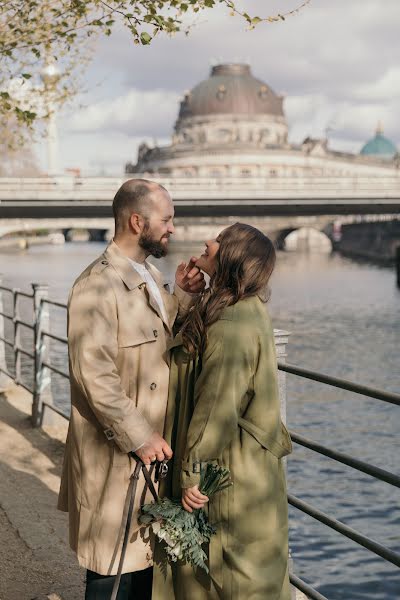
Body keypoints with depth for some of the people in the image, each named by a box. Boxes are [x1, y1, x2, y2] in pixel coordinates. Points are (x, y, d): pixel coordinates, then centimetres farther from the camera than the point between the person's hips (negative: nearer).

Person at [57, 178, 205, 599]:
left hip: (153, 450, 9)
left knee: (146, 560, 19)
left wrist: (182, 297, -2)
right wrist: (139, 438, -21)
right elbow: (93, 376, -24)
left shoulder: (150, 276, 11)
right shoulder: (97, 286, -19)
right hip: (116, 456, -9)